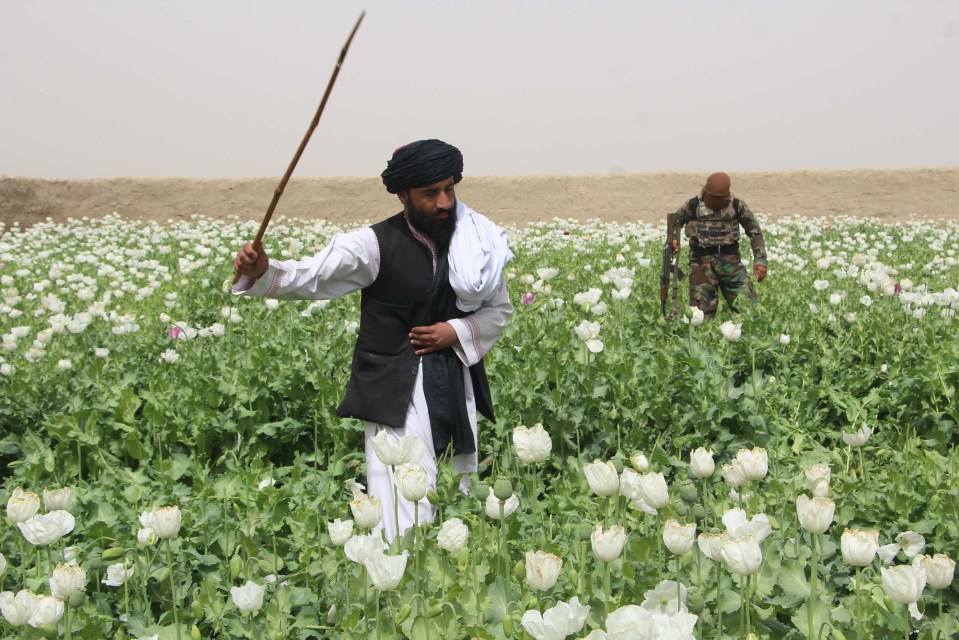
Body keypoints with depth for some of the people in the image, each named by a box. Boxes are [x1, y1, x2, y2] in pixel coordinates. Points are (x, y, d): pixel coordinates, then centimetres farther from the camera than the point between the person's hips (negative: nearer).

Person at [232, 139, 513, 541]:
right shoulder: (376, 245, -10)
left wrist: (457, 331, -8)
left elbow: (499, 310, 11)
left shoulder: (477, 244, 1)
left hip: (457, 386, 5)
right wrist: (261, 272, -36)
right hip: (398, 393, -4)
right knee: (408, 513, -10)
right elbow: (311, 277, -16)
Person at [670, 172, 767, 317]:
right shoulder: (693, 206, 2)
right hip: (702, 261, -1)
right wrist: (673, 239, -6)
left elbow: (755, 232, 11)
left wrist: (760, 260, 3)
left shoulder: (737, 206, 4)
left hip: (730, 258, 1)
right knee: (701, 309, -2)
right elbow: (674, 222, 16)